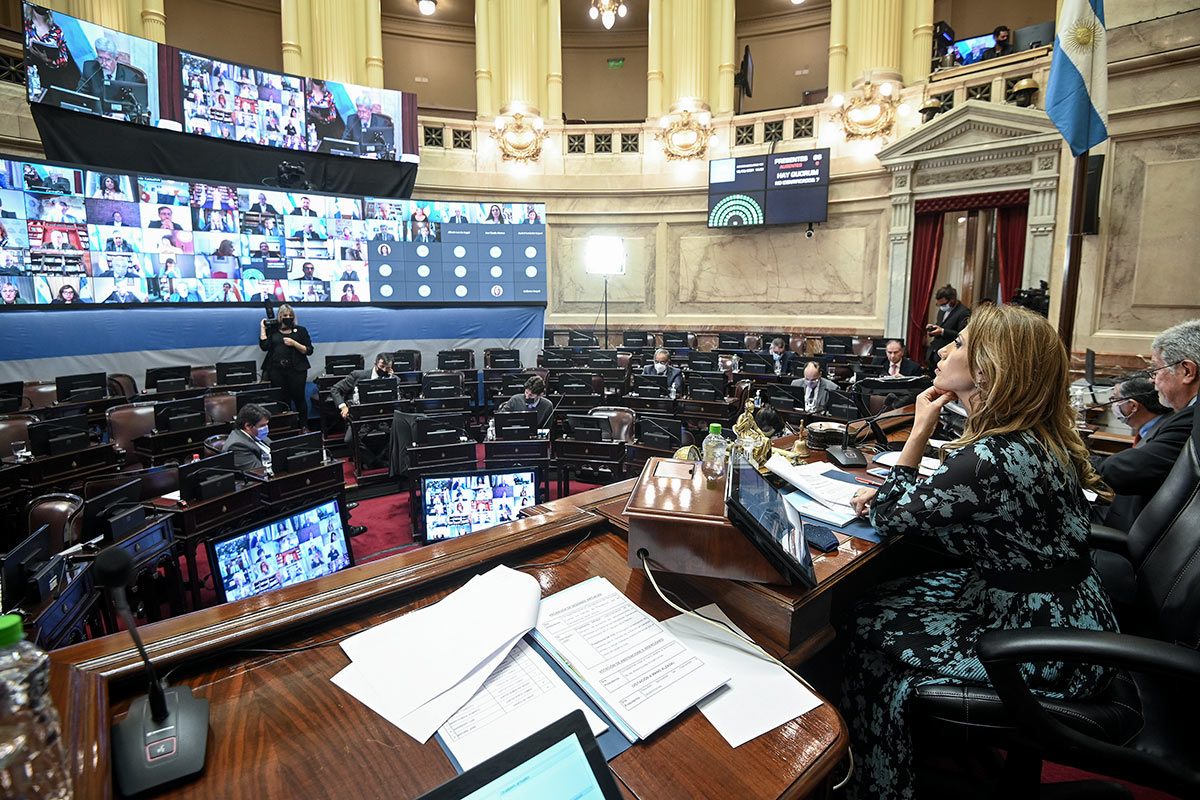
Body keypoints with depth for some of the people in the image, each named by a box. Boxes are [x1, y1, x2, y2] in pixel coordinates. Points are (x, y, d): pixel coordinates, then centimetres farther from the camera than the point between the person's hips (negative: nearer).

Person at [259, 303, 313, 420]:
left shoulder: (300, 330, 10)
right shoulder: (273, 331, 14)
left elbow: (309, 351, 3)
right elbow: (264, 346, -2)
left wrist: (294, 343, -10)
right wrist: (263, 328, 6)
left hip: (296, 370, -1)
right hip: (276, 370, 1)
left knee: (298, 398, -1)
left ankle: (304, 427, 8)